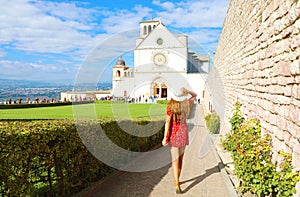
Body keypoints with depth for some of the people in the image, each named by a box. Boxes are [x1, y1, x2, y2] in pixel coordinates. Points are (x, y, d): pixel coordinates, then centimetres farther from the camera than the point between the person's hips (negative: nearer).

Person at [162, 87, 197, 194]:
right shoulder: (186, 104, -2)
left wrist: (165, 137, -13)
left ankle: (177, 185, -6)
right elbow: (195, 95, 17)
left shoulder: (170, 105, -12)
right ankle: (176, 181, 33)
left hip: (174, 133, -3)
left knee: (175, 160, 1)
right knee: (180, 158, 17)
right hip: (183, 132, 3)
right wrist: (188, 91, -4)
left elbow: (168, 121, -16)